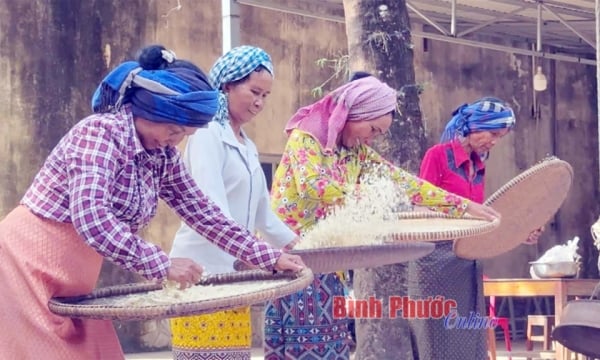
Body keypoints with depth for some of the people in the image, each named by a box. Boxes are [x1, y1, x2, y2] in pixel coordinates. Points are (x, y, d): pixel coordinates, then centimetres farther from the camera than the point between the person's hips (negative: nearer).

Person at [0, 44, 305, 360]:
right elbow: (89, 215, -33)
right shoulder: (101, 132, -20)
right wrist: (163, 265, -32)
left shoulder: (163, 156, 4)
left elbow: (203, 213, 11)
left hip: (71, 283, 8)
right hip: (28, 264, -8)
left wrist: (269, 258, 6)